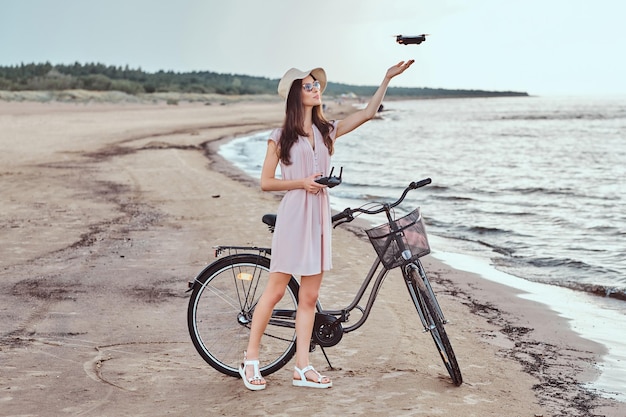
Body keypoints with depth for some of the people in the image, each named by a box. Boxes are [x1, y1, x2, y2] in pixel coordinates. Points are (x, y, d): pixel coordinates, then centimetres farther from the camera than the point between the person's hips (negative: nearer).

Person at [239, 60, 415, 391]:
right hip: (292, 217, -5)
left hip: (319, 217, 5)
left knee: (309, 296, 6)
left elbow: (368, 113, 5)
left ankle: (302, 368, 12)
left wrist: (388, 78, -1)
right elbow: (265, 182, -2)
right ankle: (250, 360, 13)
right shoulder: (281, 137, -2)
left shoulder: (327, 131, 10)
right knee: (276, 290, 0)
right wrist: (301, 182, -14)